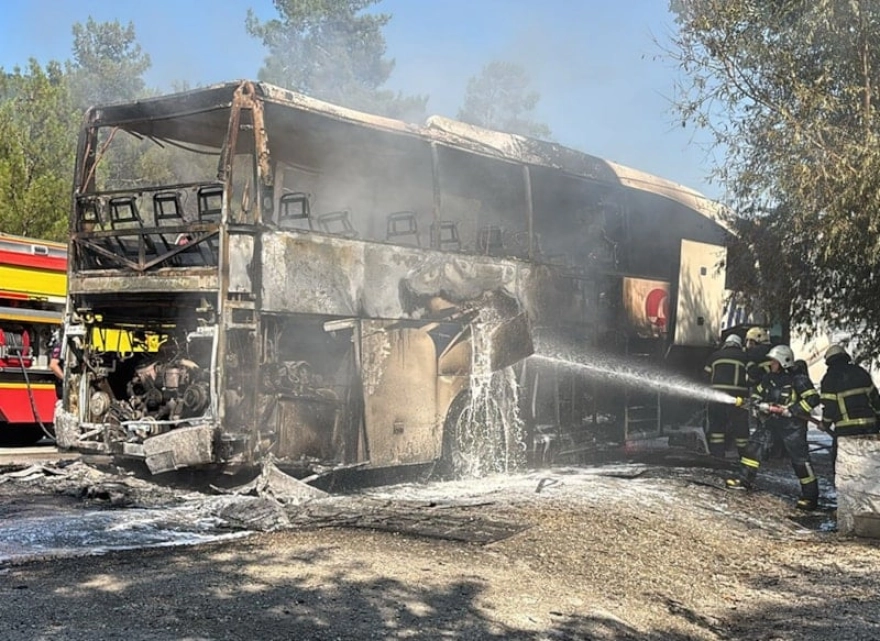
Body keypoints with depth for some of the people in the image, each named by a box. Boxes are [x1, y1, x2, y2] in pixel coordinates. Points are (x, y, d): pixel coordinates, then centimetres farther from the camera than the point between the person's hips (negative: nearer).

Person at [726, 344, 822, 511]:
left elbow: (813, 399, -21)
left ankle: (811, 496, 0)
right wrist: (762, 405, -7)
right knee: (755, 445, 3)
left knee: (799, 458, -7)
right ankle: (745, 480, 15)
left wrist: (791, 410, -23)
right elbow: (756, 395, 15)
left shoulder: (798, 380, -16)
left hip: (792, 425, -7)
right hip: (771, 422, 7)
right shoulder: (769, 378, 5)